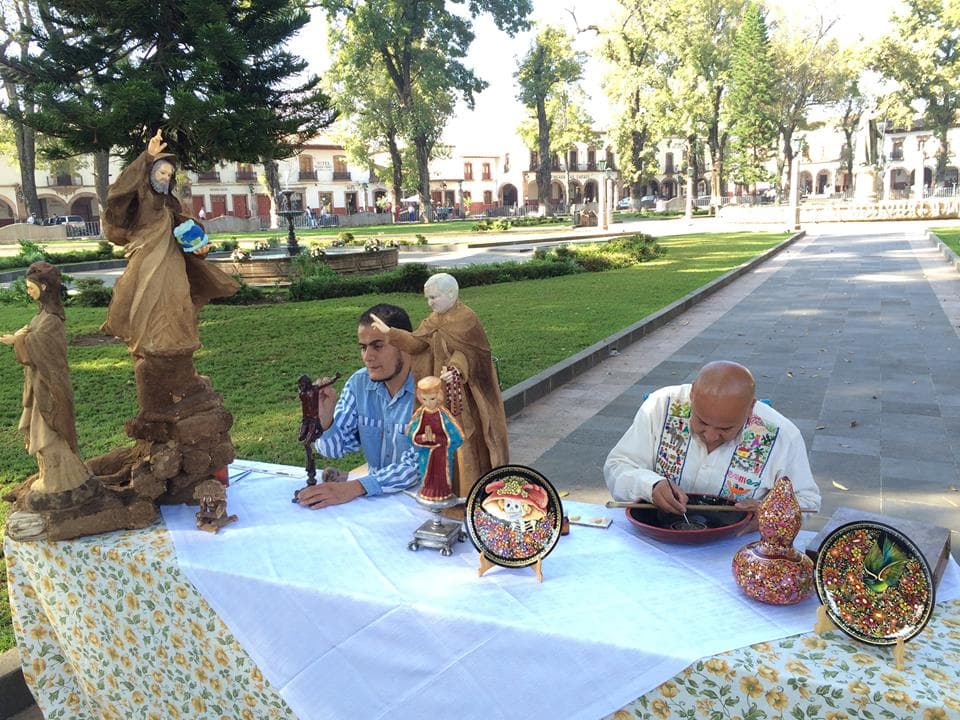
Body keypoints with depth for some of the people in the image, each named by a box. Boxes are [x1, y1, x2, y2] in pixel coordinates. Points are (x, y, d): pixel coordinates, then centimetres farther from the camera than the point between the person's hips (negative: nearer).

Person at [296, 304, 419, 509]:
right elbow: (335, 449, 3)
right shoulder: (358, 383, -1)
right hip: (375, 494, 4)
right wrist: (324, 419, -17)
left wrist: (356, 487, -33)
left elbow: (420, 464, -22)